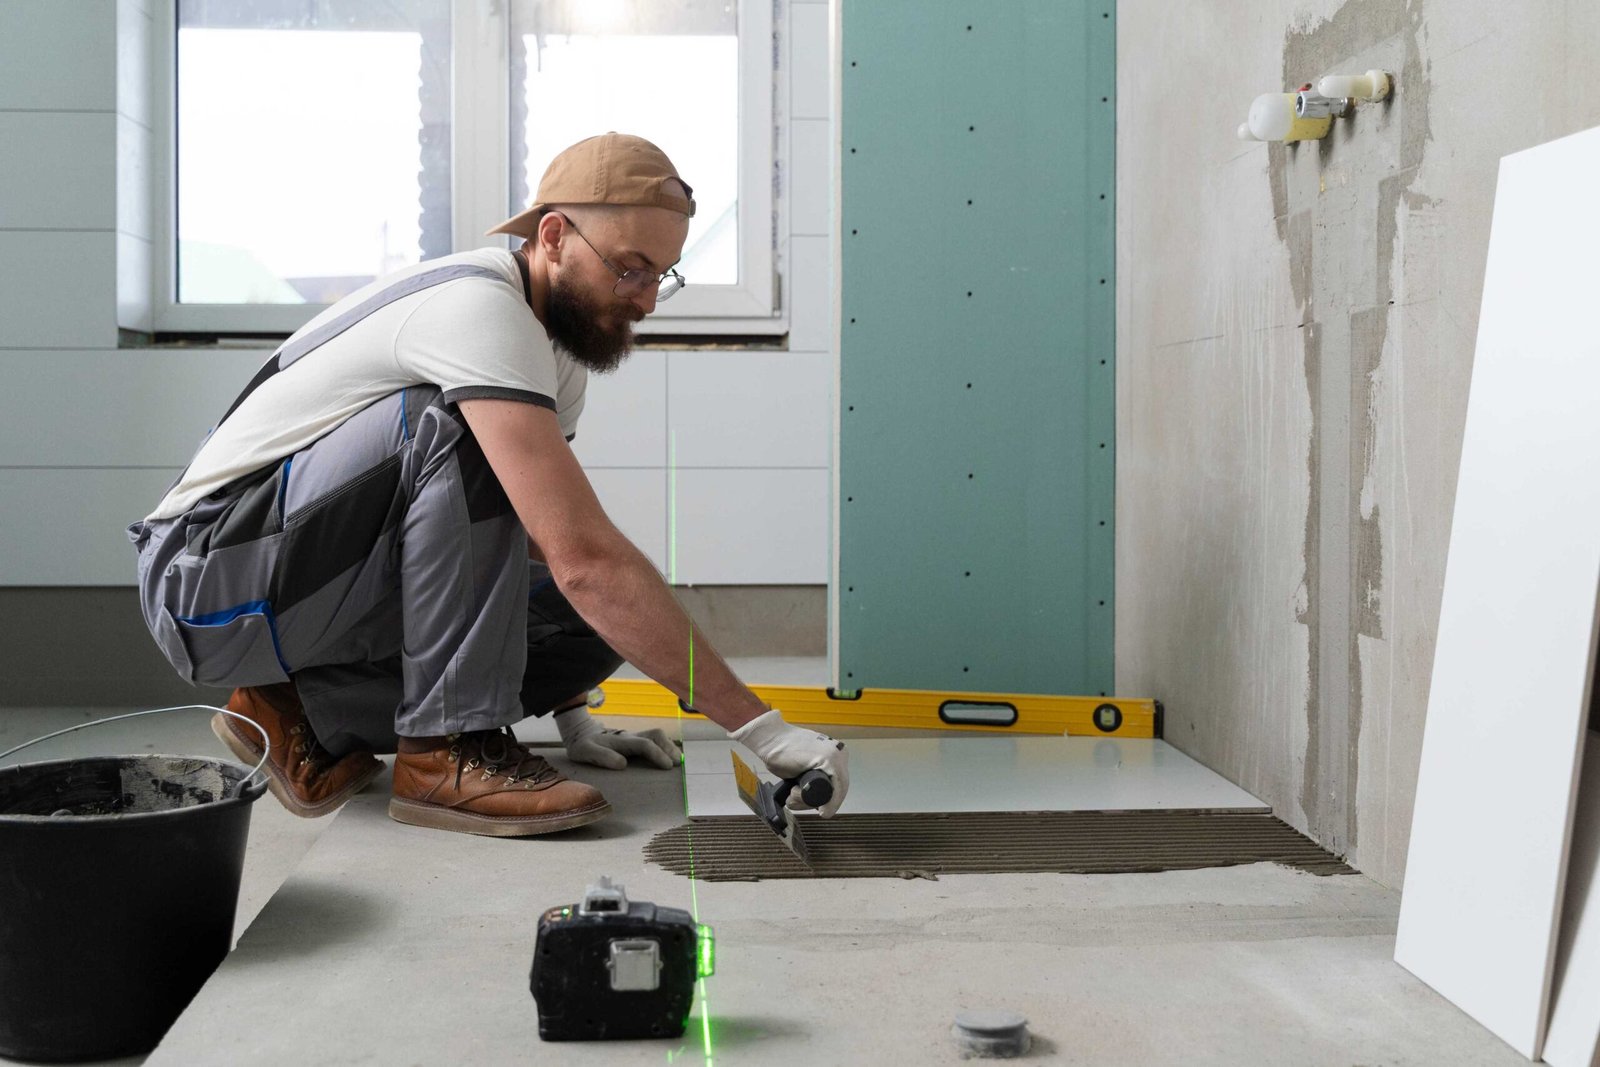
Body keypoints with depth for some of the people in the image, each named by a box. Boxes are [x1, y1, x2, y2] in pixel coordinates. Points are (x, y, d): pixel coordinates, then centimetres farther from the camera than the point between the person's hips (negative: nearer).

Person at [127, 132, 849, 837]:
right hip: (208, 575, -9)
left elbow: (545, 547, 19)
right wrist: (758, 725, -32)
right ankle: (449, 747, -23)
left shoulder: (559, 354, 6)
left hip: (325, 591, 9)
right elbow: (584, 557, -33)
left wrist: (570, 713, 13)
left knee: (600, 627, -9)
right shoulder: (478, 307, -25)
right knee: (456, 427, -30)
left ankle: (310, 715, 4)